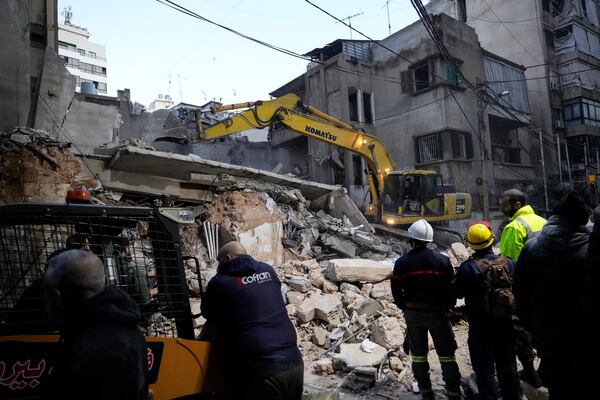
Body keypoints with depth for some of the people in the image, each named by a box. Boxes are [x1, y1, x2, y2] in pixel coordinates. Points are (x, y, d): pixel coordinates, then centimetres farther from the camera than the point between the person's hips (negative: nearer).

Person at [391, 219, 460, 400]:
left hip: (413, 313, 1)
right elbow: (451, 288, -4)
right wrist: (448, 307, 12)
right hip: (439, 313, -1)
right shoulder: (442, 260, -8)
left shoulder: (402, 263, -7)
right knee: (446, 355, 10)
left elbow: (396, 291, -1)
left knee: (418, 354, 15)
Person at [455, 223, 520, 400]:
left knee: (484, 369, 9)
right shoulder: (508, 263, -8)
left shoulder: (467, 268, -20)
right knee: (508, 366, 22)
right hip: (506, 324, 4)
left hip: (480, 327, -4)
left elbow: (458, 293, -10)